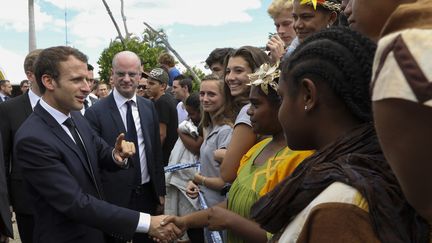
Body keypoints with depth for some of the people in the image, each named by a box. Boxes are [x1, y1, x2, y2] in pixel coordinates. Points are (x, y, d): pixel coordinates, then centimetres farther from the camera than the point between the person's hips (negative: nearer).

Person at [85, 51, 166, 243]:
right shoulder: (96, 112, -12)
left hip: (147, 193, 4)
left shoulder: (149, 107, 4)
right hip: (114, 197, -4)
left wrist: (160, 190, 9)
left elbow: (156, 150, 9)